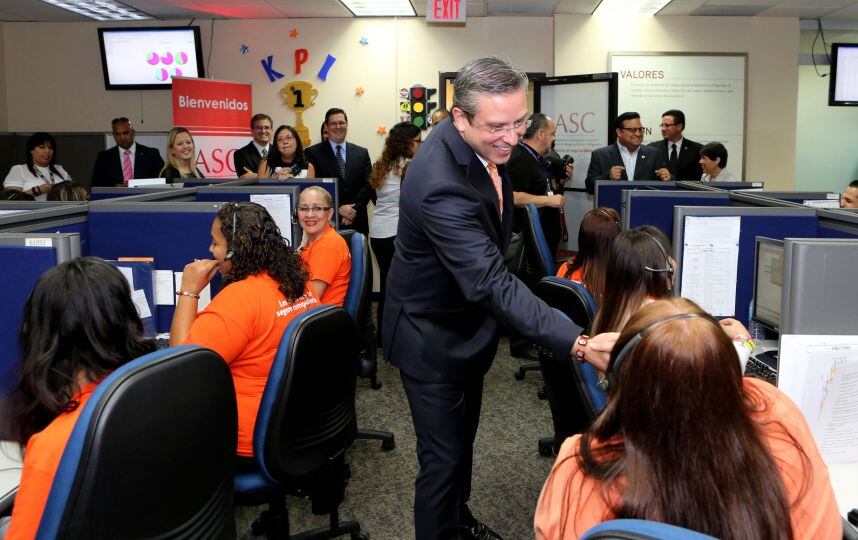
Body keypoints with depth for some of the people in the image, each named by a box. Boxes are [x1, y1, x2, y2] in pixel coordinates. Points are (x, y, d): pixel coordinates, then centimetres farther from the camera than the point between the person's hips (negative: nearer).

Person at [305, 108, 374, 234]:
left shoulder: (362, 153, 11)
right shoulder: (313, 153, 2)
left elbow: (368, 185, 5)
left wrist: (354, 210, -9)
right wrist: (338, 208, -13)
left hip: (357, 222, 3)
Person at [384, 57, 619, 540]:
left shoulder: (485, 144, -9)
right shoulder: (442, 186, -38)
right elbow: (493, 283, -45)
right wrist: (578, 344, -52)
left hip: (468, 322, 9)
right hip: (434, 336, -9)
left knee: (463, 435, 27)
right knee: (445, 456, 2)